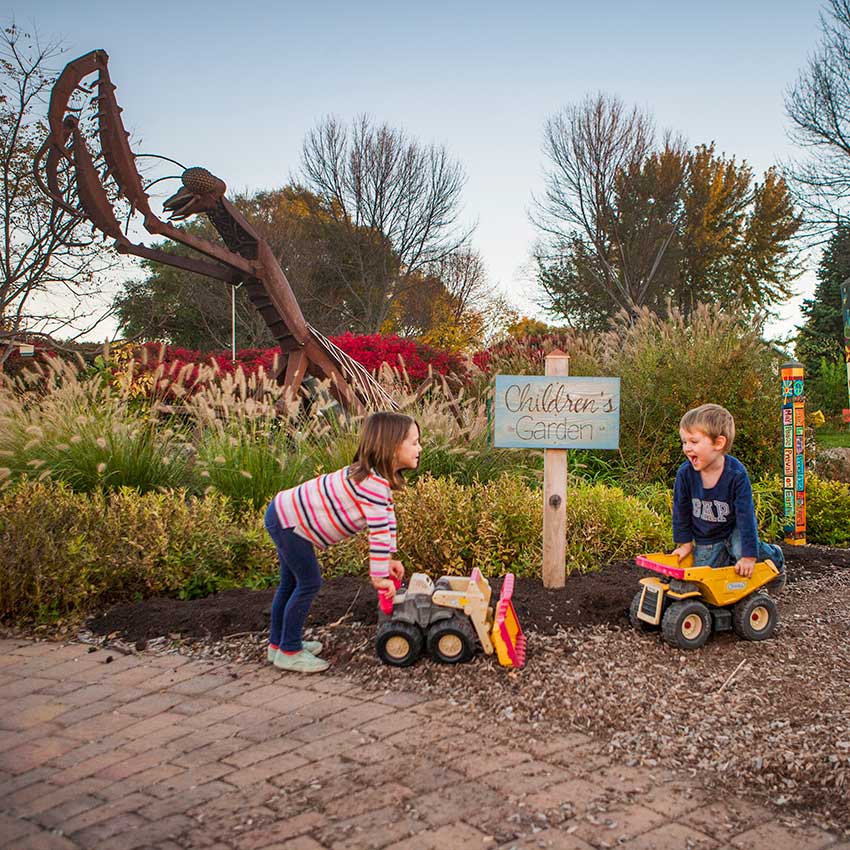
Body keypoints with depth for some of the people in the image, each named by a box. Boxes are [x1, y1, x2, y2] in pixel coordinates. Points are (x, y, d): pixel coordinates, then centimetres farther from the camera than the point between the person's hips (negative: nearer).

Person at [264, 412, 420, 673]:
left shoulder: (379, 477, 4)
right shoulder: (373, 483, -29)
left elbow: (388, 518, 10)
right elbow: (379, 532, -28)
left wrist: (389, 559, 7)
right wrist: (379, 577, -21)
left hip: (285, 514, 11)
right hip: (289, 521, -11)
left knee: (291, 582, 20)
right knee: (309, 583, -6)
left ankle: (278, 643, 35)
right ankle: (289, 652, 6)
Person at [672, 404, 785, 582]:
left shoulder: (736, 474, -28)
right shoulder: (685, 473, -22)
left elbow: (746, 514, -24)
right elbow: (681, 510, -6)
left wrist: (748, 555, -24)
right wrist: (685, 543, 0)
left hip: (734, 529, -2)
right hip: (705, 538, 2)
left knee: (741, 552, -30)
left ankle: (774, 556, 5)